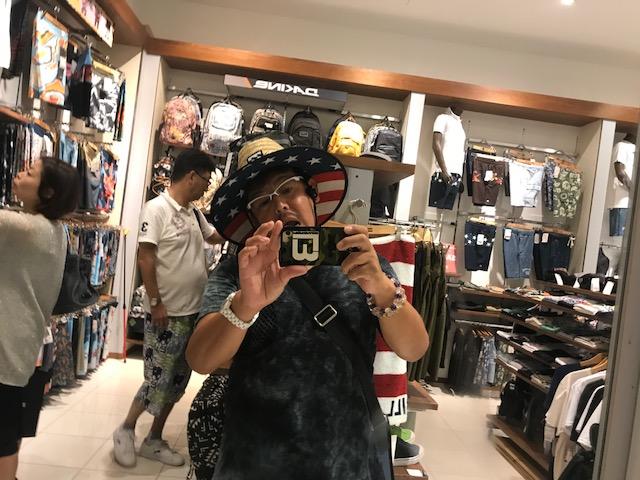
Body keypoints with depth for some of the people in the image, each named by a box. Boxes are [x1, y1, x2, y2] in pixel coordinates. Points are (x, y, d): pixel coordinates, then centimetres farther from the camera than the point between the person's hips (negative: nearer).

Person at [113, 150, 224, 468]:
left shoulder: (193, 213, 10)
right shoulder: (157, 209, -13)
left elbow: (217, 236, 26)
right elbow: (145, 259, -16)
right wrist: (156, 303, -17)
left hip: (194, 312, 8)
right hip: (167, 314, -8)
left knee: (177, 382, 14)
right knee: (158, 382, -1)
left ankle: (154, 441, 29)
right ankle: (126, 430, 24)